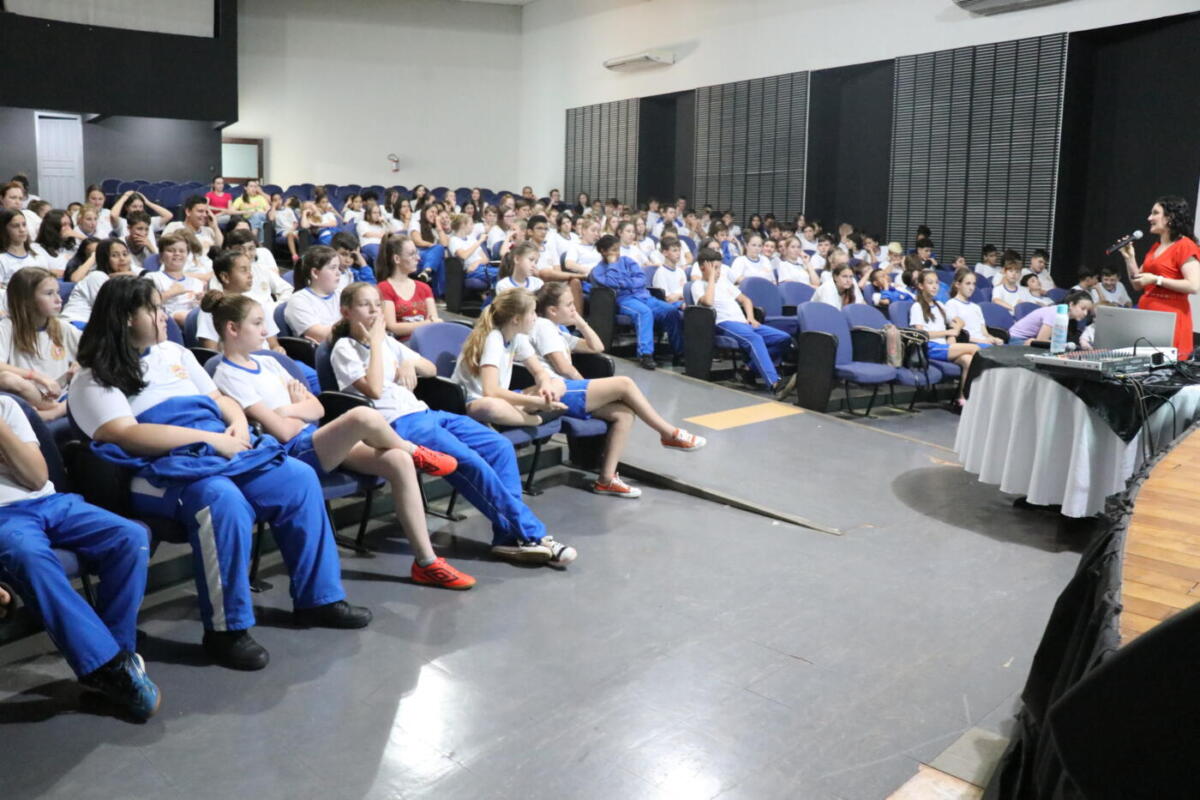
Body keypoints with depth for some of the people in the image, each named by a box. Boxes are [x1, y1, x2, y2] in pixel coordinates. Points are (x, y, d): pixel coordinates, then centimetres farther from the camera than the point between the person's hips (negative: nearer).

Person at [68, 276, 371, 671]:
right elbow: (126, 436, -15)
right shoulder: (92, 381, 0)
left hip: (223, 452, 7)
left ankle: (318, 598, -2)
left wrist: (238, 425, -1)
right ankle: (226, 628, -24)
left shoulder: (173, 353, 22)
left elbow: (219, 400, 23)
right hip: (163, 470, -7)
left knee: (299, 479, -14)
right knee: (222, 501, -37)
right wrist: (210, 438, -19)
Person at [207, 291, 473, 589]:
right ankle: (418, 453, 0)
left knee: (399, 461, -16)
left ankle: (426, 562, -12)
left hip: (319, 441, 8)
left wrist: (291, 410, -4)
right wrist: (300, 408, 5)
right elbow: (283, 431, -14)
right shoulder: (228, 377, -7)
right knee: (363, 416, -35)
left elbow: (317, 408, 16)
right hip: (293, 454, -8)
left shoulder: (267, 362, 18)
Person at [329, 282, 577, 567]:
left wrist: (409, 363, 4)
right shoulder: (344, 349, 2)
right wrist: (374, 344, -8)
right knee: (471, 463, -26)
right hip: (397, 424, -8)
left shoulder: (386, 341, 21)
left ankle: (510, 535, -14)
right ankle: (530, 533, -17)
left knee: (500, 447, -12)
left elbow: (431, 369, 24)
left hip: (424, 413, 8)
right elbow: (373, 390, -14)